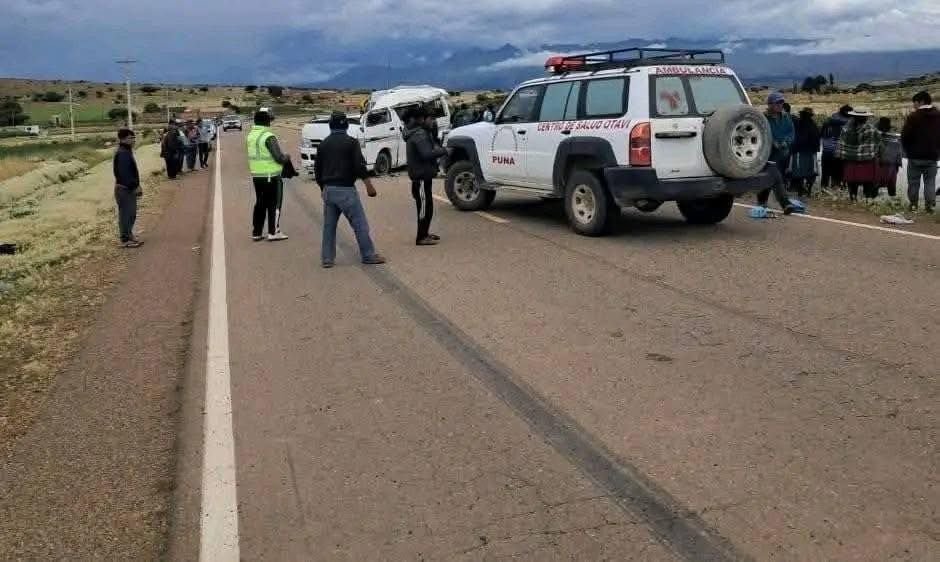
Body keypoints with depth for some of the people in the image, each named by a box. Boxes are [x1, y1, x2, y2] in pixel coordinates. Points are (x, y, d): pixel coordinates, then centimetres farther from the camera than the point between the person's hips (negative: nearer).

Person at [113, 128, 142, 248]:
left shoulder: (127, 152, 14)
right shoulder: (122, 154, -19)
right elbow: (124, 173, -25)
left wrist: (136, 186, 16)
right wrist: (135, 186, -22)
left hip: (130, 188, 10)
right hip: (124, 189, -10)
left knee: (131, 213, 18)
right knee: (125, 214, -3)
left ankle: (129, 235, 29)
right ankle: (125, 240, 3)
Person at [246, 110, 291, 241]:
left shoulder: (250, 136, 8)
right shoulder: (268, 137, -17)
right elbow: (279, 157, -18)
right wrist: (287, 157, 1)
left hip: (256, 176, 7)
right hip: (272, 176, -7)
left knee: (260, 204, 15)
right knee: (274, 204, 3)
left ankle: (256, 233, 17)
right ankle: (273, 232, 5)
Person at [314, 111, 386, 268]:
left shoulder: (324, 144, 10)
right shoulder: (351, 142, -6)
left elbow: (317, 169, 15)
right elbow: (360, 166, -13)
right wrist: (369, 186, -8)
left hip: (328, 190, 6)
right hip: (346, 190, -6)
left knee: (329, 225, 11)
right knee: (360, 224, 2)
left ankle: (327, 258, 12)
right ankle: (368, 255, 5)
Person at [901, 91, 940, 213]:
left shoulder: (913, 117, -12)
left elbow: (905, 136, -11)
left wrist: (908, 150, 5)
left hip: (915, 156, -3)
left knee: (913, 181, 7)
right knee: (930, 181, 7)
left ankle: (913, 204, 10)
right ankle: (930, 204, 2)